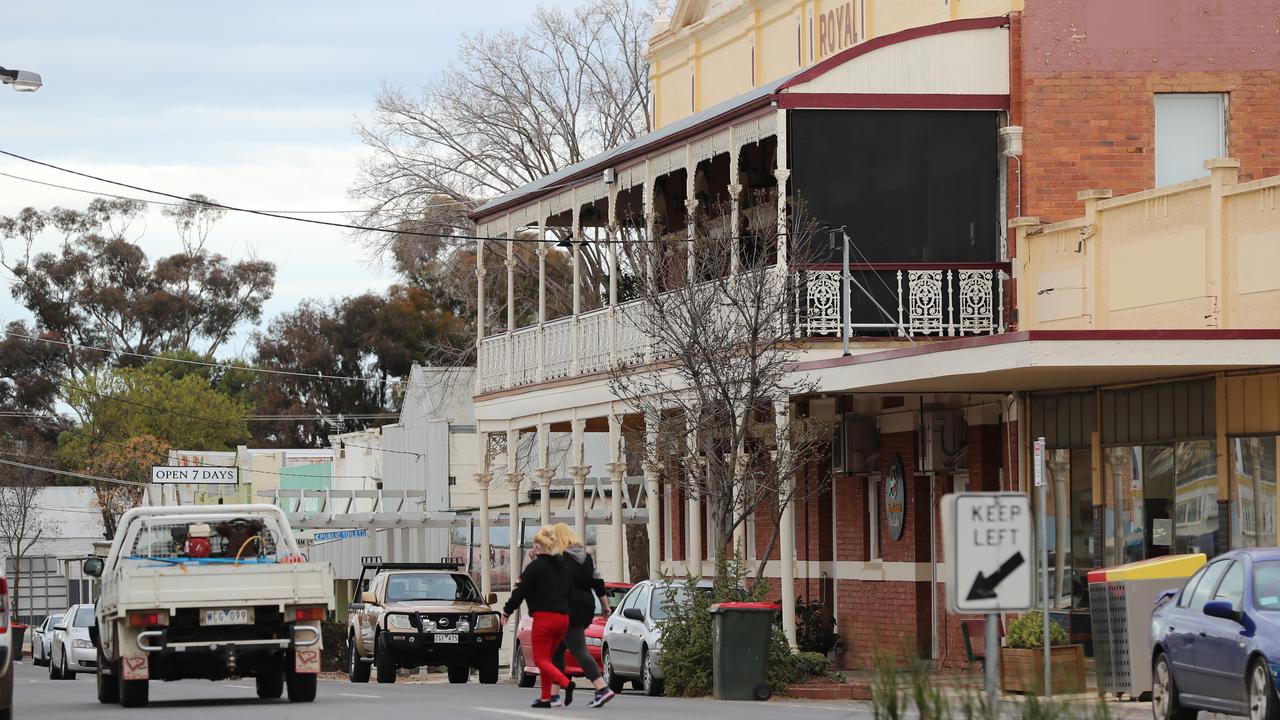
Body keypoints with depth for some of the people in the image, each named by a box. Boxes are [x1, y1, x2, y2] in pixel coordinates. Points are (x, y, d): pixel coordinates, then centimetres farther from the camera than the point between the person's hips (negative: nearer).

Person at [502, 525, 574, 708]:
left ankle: (565, 683, -26)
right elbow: (568, 591, 19)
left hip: (544, 616, -7)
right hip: (563, 617, 7)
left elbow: (520, 591, -7)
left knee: (540, 659, -3)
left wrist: (507, 611, 3)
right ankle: (546, 697, 12)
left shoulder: (535, 566, -7)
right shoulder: (562, 565, 15)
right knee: (547, 657, 17)